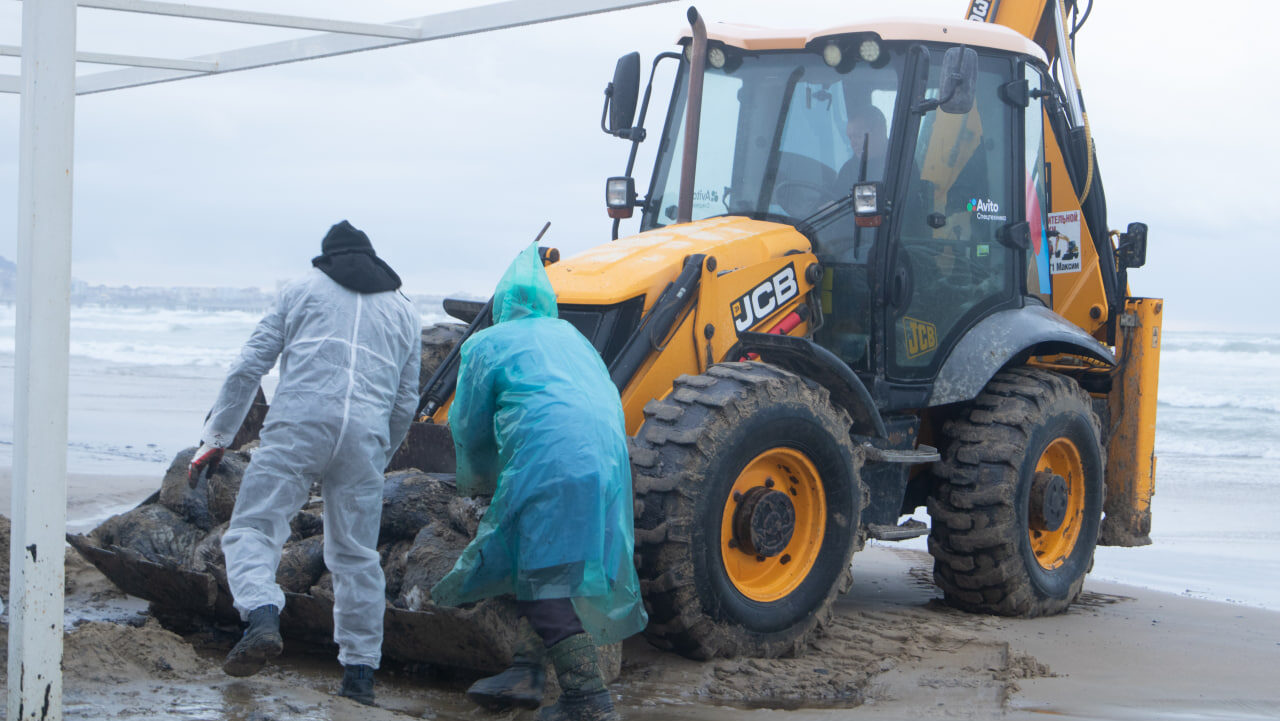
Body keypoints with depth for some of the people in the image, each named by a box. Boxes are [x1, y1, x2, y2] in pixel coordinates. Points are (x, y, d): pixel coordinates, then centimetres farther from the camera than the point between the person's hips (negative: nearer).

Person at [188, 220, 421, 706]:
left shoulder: (302, 289, 18)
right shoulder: (405, 313, 26)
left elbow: (248, 367, 11)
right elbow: (405, 402, 22)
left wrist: (215, 438, 14)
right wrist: (377, 462, 33)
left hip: (299, 423, -3)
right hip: (365, 437, 3)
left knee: (252, 527, -3)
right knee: (356, 555, 11)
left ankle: (262, 618, -29)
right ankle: (360, 673, 10)